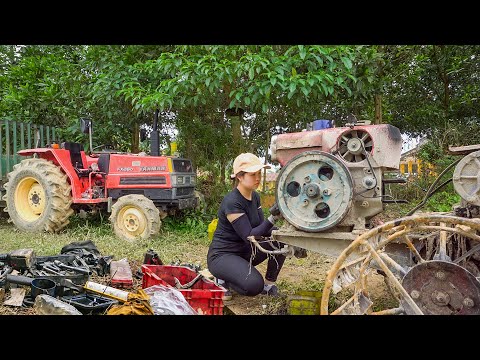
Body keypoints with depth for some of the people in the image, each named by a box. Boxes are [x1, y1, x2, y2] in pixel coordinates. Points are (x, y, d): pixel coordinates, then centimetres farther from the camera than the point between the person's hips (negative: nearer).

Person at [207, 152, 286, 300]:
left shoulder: (255, 196, 2)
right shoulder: (232, 202, -24)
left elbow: (262, 228, 1)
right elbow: (249, 236, -26)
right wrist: (273, 217, -35)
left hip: (244, 251, 8)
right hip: (222, 255, -8)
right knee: (254, 285, -31)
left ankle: (269, 284, 7)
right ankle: (223, 280, 0)